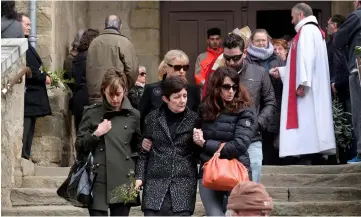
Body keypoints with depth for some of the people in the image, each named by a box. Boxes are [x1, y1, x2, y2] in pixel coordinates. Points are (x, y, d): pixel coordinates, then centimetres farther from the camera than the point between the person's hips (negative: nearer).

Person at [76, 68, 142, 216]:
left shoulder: (133, 115, 5)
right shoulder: (92, 113, 3)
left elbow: (140, 149, 13)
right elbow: (80, 147, 5)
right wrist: (96, 135, -11)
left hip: (124, 183, 1)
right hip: (98, 182, -1)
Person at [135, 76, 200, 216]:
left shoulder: (194, 120, 3)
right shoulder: (152, 118, 5)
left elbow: (200, 154, 11)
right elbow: (144, 152, 9)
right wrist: (140, 177, 0)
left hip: (183, 188, -1)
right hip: (155, 185, 1)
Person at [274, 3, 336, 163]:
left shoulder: (306, 30, -8)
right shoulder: (314, 30, 23)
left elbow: (306, 57, -20)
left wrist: (302, 82, -26)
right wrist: (281, 70, 28)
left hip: (306, 88, -10)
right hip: (312, 88, 10)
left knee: (305, 122, -14)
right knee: (312, 123, 6)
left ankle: (307, 158, -20)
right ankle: (314, 156, 4)